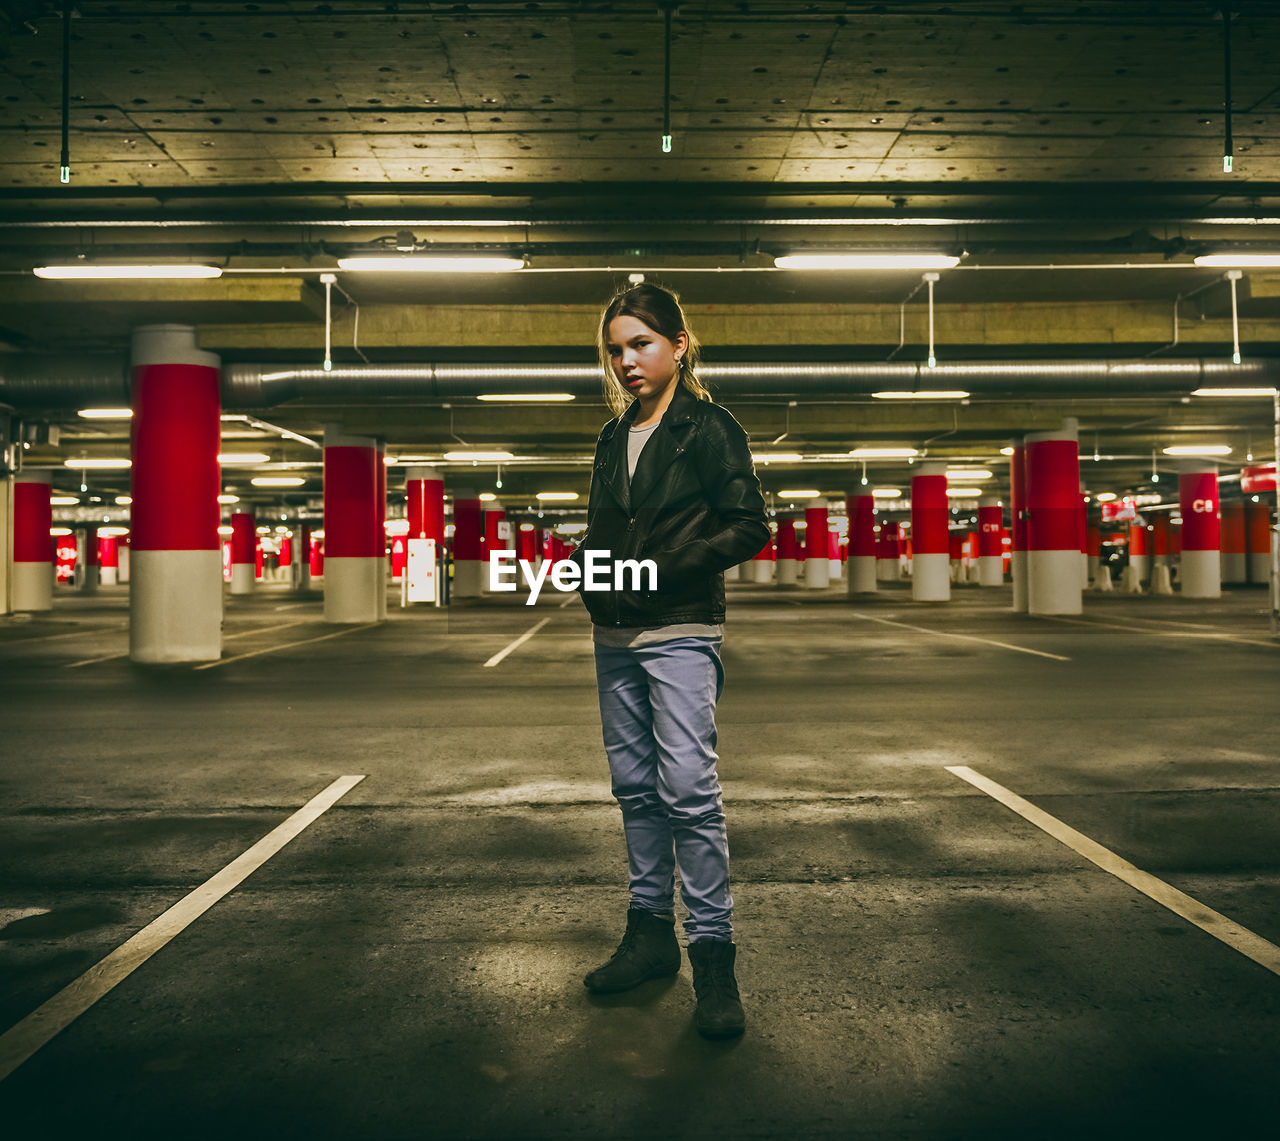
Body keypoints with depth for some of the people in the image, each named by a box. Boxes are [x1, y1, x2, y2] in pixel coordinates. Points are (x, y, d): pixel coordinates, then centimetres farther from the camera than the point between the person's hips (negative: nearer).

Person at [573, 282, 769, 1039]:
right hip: (615, 636, 7)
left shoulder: (709, 427, -2)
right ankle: (651, 932, 23)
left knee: (688, 788, -11)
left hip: (681, 631, -7)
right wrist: (583, 565, 1)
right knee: (636, 787, 11)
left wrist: (664, 567, -18)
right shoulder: (614, 437, 16)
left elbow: (749, 527, -8)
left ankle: (713, 954, -1)